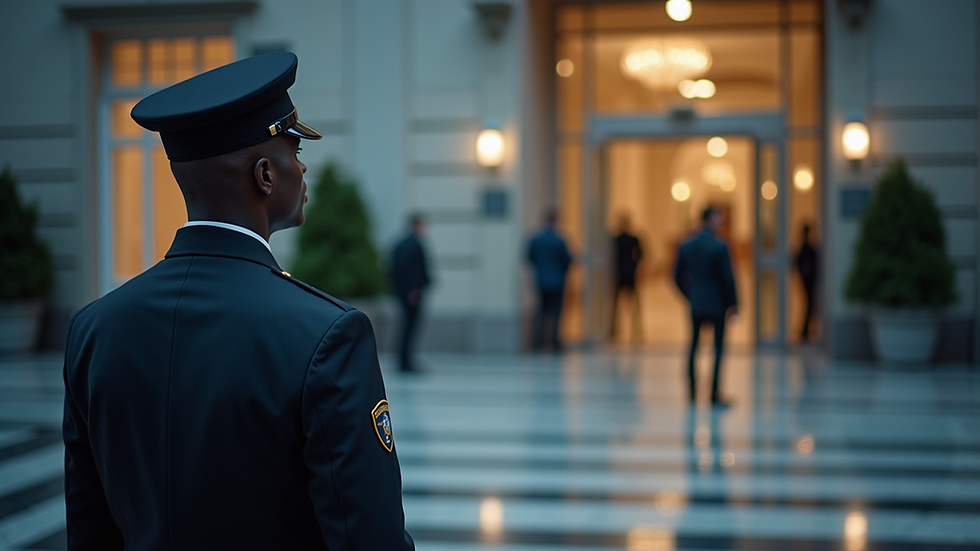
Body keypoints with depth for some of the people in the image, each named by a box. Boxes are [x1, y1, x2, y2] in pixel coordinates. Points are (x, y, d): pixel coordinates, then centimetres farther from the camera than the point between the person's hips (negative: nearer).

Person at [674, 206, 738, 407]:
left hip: (695, 305, 5)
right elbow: (727, 278, -12)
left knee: (694, 347, 13)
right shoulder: (719, 247, -14)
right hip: (717, 305, -5)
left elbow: (678, 276, 7)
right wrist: (733, 304, -3)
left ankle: (692, 389, 15)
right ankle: (714, 394, 1)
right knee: (718, 347, 3)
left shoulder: (685, 247, 2)